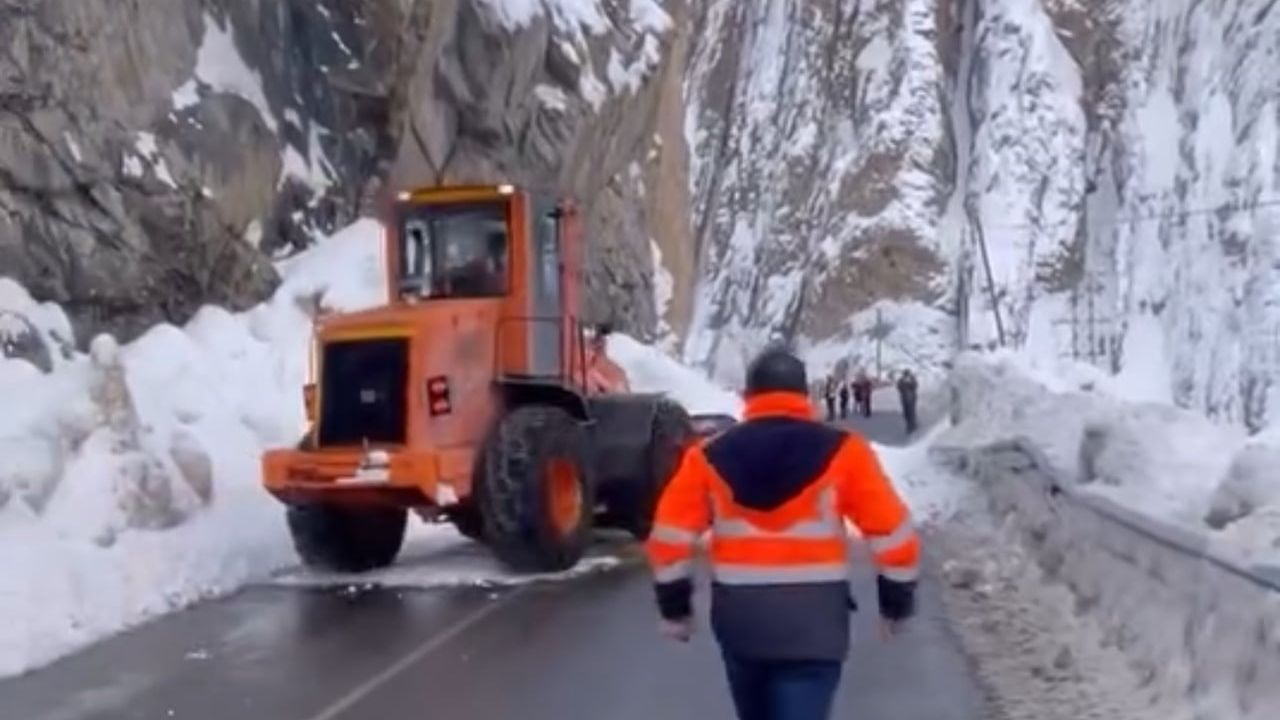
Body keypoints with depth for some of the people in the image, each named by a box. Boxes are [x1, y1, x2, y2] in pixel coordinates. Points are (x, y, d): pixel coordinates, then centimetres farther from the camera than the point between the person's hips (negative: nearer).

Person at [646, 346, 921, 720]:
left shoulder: (710, 457, 3)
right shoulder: (842, 450, -2)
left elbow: (670, 536, 1)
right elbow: (891, 531, -3)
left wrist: (674, 605, 13)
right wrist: (897, 601, 10)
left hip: (739, 618, 3)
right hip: (814, 620, -3)